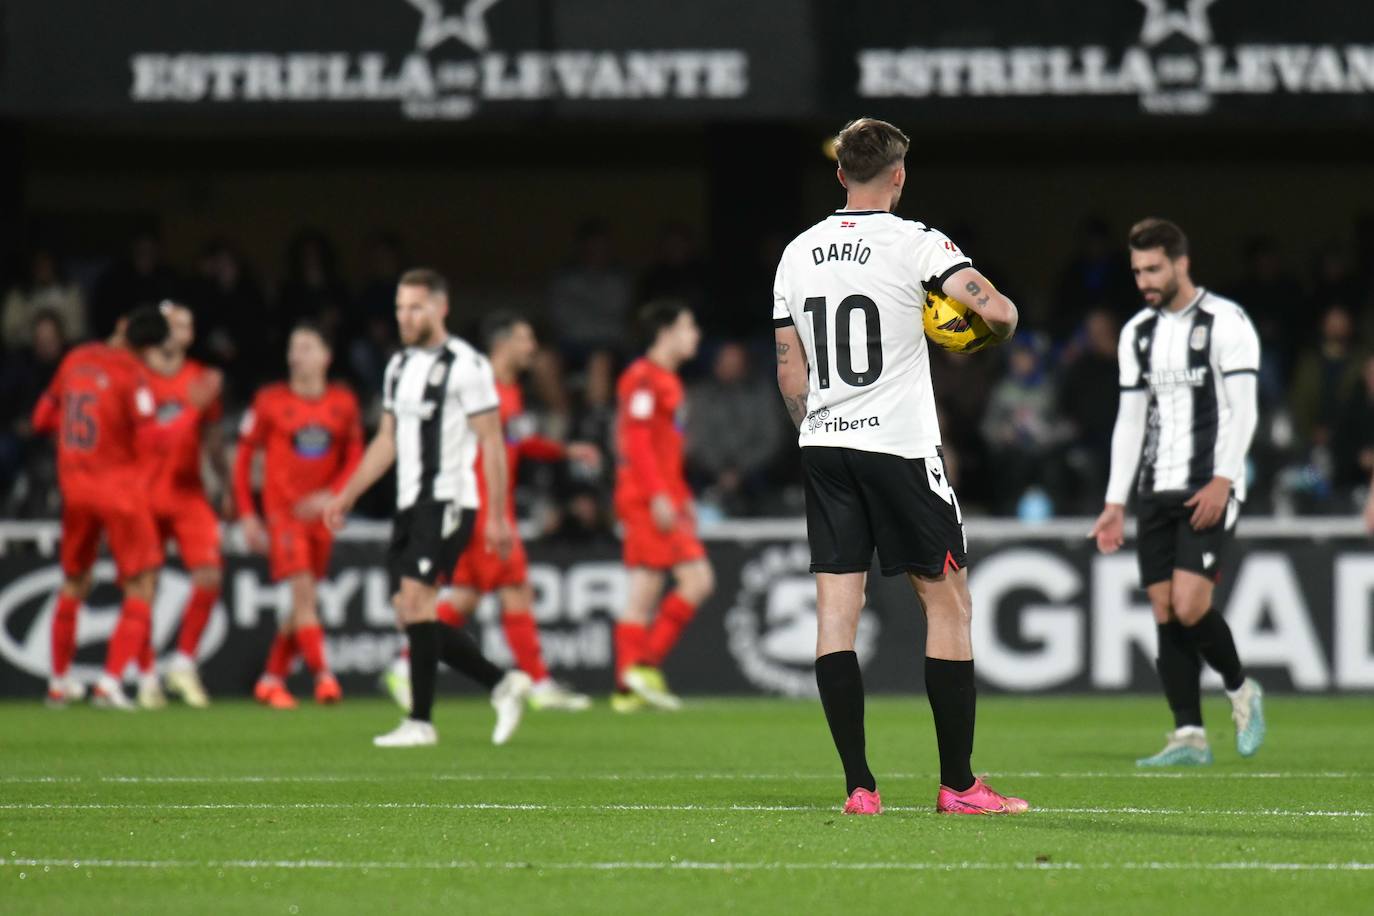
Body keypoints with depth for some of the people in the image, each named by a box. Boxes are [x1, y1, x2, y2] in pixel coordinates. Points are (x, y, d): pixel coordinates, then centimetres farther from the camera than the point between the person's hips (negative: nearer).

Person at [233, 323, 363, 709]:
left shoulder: (343, 403, 5)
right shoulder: (270, 402, -3)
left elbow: (354, 459, 8)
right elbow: (244, 457, 2)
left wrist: (330, 495, -10)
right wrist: (247, 515, -3)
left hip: (321, 513, 4)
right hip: (282, 510, -4)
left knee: (303, 604, 7)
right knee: (302, 590, -18)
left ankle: (272, 680, 20)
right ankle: (322, 676, -21)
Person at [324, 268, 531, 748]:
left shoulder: (466, 366, -9)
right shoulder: (399, 366, 15)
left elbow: (492, 443, -10)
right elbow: (386, 441, 23)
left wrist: (497, 516, -14)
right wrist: (347, 496, 17)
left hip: (447, 501, -8)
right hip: (410, 504, 8)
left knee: (415, 601, -15)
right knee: (409, 611, 4)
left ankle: (420, 721, -11)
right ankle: (502, 683, 14)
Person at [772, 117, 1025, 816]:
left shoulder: (799, 253, 9)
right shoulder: (914, 243, -8)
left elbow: (789, 370, 13)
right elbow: (995, 309, -19)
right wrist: (993, 329, 4)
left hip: (823, 445, 5)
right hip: (899, 444, -5)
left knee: (835, 612, 2)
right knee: (947, 603, 3)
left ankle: (858, 785, -2)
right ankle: (958, 785, 2)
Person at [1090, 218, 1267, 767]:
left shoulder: (1226, 323, -6)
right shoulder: (1137, 333, 14)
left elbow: (1243, 410, -10)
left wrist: (1222, 481, -20)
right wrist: (1116, 503, 11)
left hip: (1211, 490, -6)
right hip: (1157, 490, 6)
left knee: (1188, 606, -17)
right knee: (1165, 614, 0)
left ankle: (1240, 689, 9)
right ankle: (1190, 737, 2)